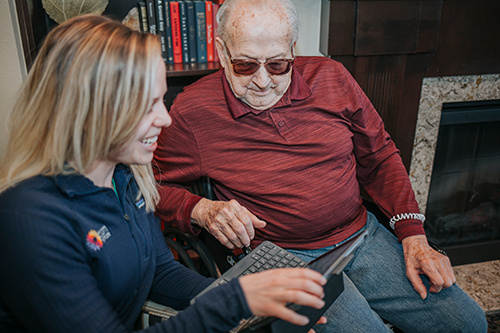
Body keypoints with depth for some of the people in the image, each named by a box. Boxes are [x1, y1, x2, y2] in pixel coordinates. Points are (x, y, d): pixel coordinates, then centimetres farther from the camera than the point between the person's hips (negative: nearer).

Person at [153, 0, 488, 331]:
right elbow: (157, 188, 2)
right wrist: (202, 211, -19)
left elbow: (380, 158, 9)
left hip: (364, 234, 5)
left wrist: (413, 236, 2)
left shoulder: (331, 77, 1)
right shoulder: (193, 111, -9)